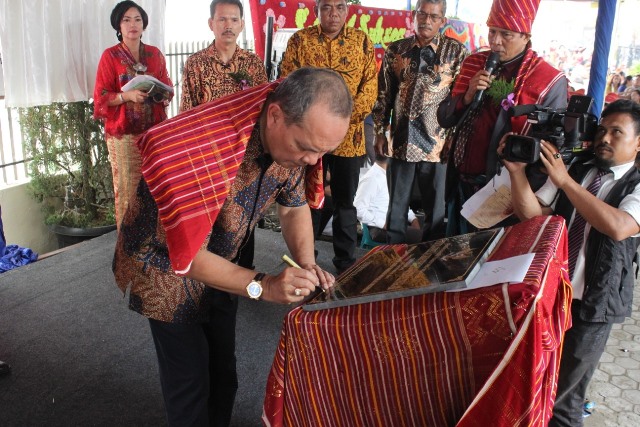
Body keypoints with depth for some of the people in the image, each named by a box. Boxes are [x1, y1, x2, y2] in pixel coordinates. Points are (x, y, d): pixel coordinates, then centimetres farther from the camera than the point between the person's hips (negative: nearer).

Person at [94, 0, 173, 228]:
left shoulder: (155, 54, 10)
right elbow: (101, 97, -2)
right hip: (124, 133, -3)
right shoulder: (110, 56, -1)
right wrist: (126, 95, -19)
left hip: (155, 130, 3)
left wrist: (164, 95, -6)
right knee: (127, 186, -1)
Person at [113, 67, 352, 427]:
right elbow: (187, 256, -31)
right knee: (190, 374, 6)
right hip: (165, 266, -6)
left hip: (219, 261, 6)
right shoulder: (204, 149, -39)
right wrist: (263, 286, -37)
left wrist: (307, 263, -19)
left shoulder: (293, 136, -18)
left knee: (223, 363, 19)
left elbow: (294, 206, -3)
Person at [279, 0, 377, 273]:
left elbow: (370, 84, 0)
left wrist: (348, 115, -13)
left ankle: (346, 260, 26)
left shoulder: (362, 40, 5)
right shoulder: (299, 40, 2)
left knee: (344, 201, 12)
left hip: (349, 137, 1)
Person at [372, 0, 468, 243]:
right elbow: (384, 95, 10)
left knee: (435, 210, 9)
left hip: (436, 144, -2)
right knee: (396, 206, 14)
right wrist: (380, 133, 6)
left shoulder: (456, 51, -1)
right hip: (401, 142, 2)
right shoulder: (395, 50, 6)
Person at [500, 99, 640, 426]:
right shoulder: (575, 171, 6)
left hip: (591, 305, -4)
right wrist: (517, 171, -18)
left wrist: (564, 181, -29)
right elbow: (530, 212, -1)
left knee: (562, 397, 8)